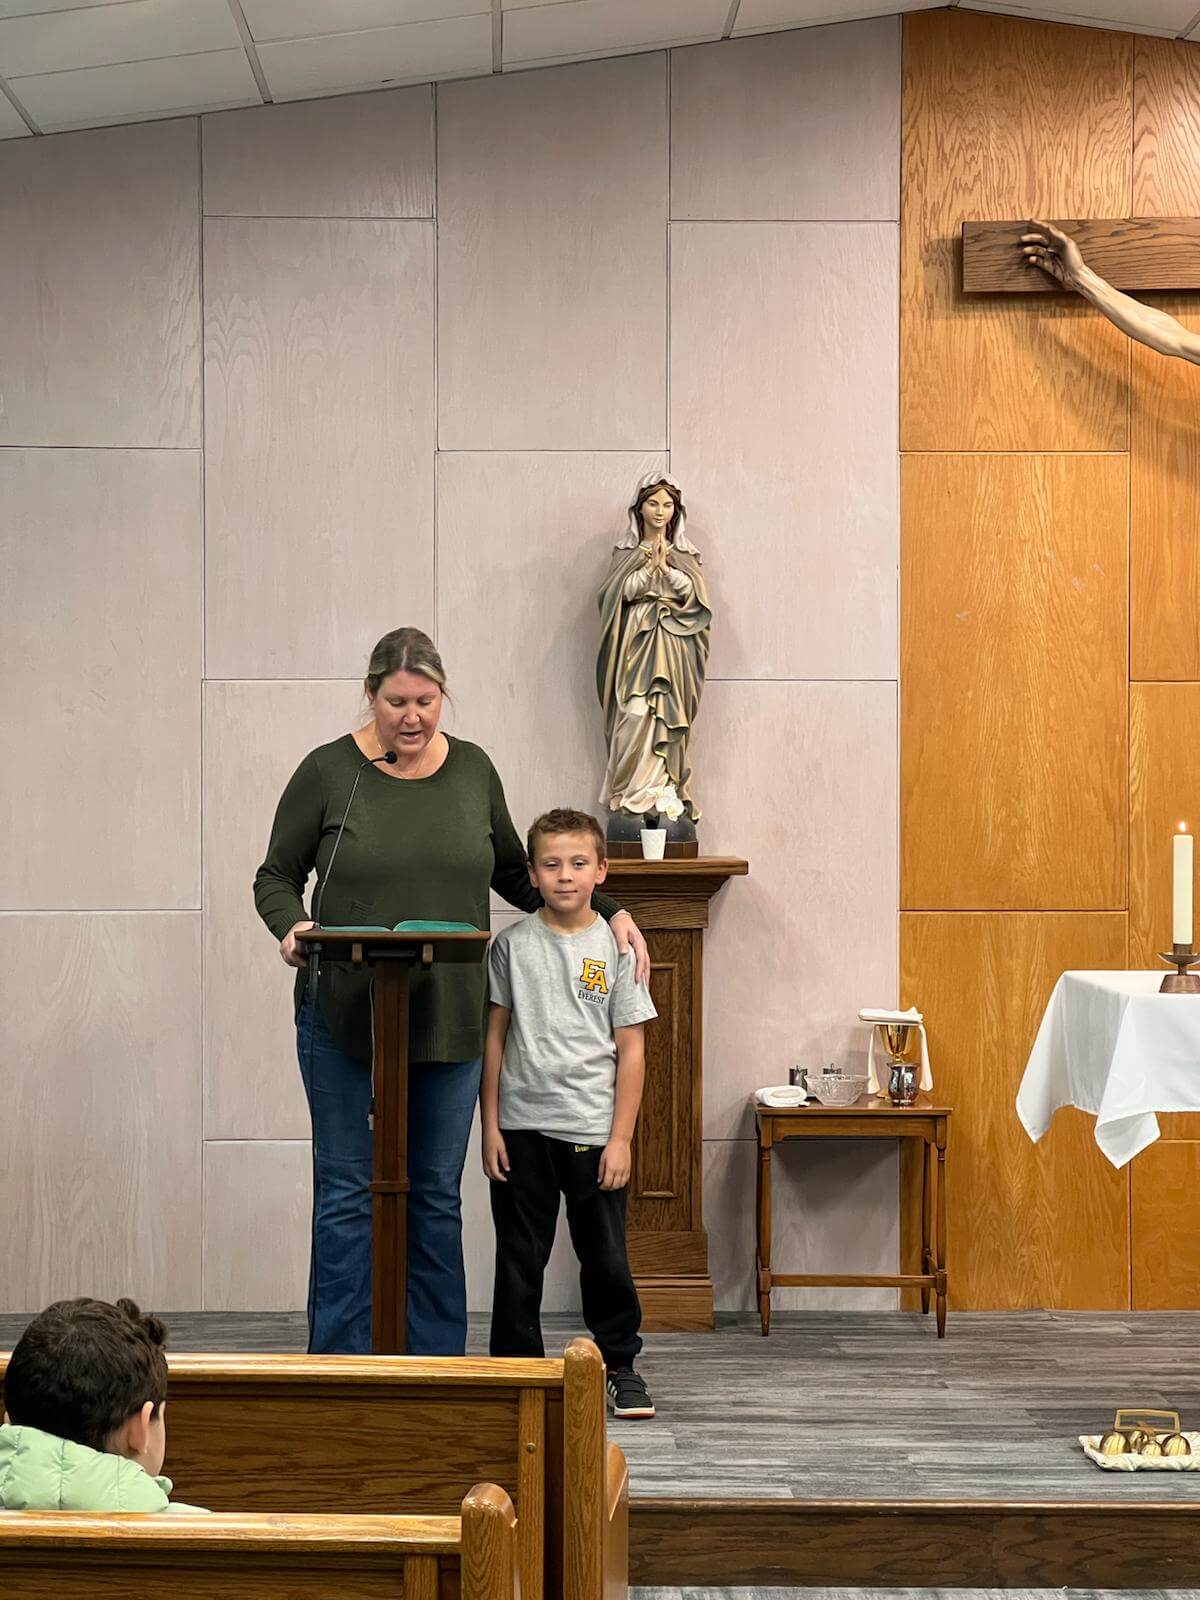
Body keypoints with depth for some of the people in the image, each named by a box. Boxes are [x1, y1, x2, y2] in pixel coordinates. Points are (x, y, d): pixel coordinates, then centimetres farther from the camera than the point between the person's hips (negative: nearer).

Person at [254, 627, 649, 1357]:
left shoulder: (473, 770, 8)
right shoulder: (328, 772, -2)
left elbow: (514, 874, 18)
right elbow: (276, 877, 4)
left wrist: (608, 910, 10)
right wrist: (292, 927, -17)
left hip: (449, 1020, 3)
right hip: (346, 1019, -3)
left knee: (437, 1196, 8)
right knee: (348, 1194, 0)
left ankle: (436, 1363, 16)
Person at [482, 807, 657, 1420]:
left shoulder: (615, 947, 0)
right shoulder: (513, 944, 2)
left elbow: (631, 1049, 0)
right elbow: (494, 1035, 5)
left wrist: (620, 1139, -5)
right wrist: (490, 1125, 1)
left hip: (592, 1130, -1)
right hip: (521, 1127, 1)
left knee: (606, 1257, 5)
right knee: (520, 1258, 8)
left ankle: (619, 1364, 21)